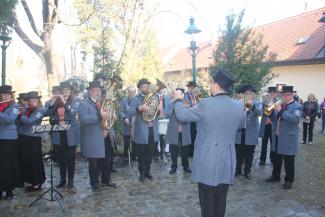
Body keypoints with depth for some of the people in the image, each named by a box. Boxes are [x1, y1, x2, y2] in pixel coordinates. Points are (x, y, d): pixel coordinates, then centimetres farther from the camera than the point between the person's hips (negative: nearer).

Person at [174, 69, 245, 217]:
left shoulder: (206, 104, -18)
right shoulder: (239, 106, -1)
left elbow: (182, 116, -7)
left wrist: (179, 99, 10)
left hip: (208, 160, -5)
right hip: (227, 161, 5)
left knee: (207, 202, 9)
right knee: (221, 202, 19)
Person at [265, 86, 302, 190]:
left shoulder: (297, 106, -8)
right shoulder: (280, 105, 9)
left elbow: (295, 119, -25)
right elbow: (274, 119, 9)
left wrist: (281, 111, -29)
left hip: (288, 139, -6)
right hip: (277, 137, 6)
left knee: (288, 162, 4)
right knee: (276, 159, 17)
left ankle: (289, 180, 19)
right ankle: (275, 176, 32)